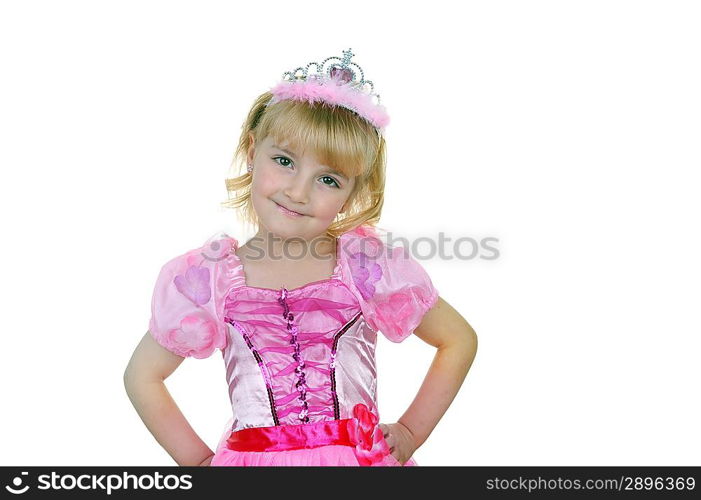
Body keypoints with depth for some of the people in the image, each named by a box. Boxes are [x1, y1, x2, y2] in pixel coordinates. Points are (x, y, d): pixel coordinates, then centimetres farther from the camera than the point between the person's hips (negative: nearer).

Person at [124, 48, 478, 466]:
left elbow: (460, 341, 3)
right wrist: (198, 461, 2)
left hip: (363, 458, 0)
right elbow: (142, 376, 5)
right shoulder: (208, 278, -7)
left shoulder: (367, 266, -9)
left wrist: (410, 432, 0)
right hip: (251, 459, 1)